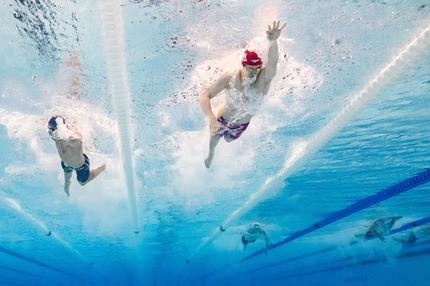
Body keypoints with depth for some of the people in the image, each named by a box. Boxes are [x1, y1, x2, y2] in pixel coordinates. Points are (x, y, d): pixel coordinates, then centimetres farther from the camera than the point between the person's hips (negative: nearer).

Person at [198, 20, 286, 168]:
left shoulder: (263, 80, -34)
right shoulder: (229, 78, -36)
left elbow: (272, 63, -57)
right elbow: (204, 96, -38)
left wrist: (273, 42, -78)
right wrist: (211, 119, -56)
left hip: (242, 124, 2)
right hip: (222, 118, -1)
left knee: (229, 140, 32)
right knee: (215, 138, 28)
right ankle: (211, 154, 66)